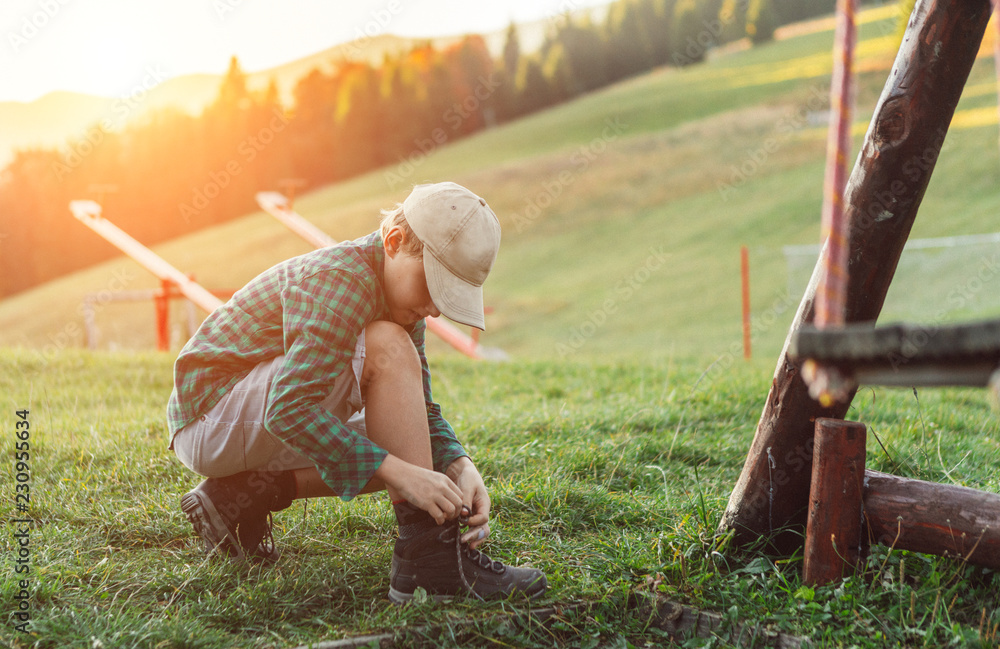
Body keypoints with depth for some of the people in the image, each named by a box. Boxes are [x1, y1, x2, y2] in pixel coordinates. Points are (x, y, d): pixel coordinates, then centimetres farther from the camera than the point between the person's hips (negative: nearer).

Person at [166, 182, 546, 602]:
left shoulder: (402, 294, 4)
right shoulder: (339, 281, -24)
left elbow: (421, 413, 5)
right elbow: (288, 409, -33)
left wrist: (462, 468, -15)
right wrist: (400, 473, -34)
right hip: (210, 415, -9)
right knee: (386, 349, -26)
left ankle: (242, 495, 3)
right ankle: (429, 560, -27)